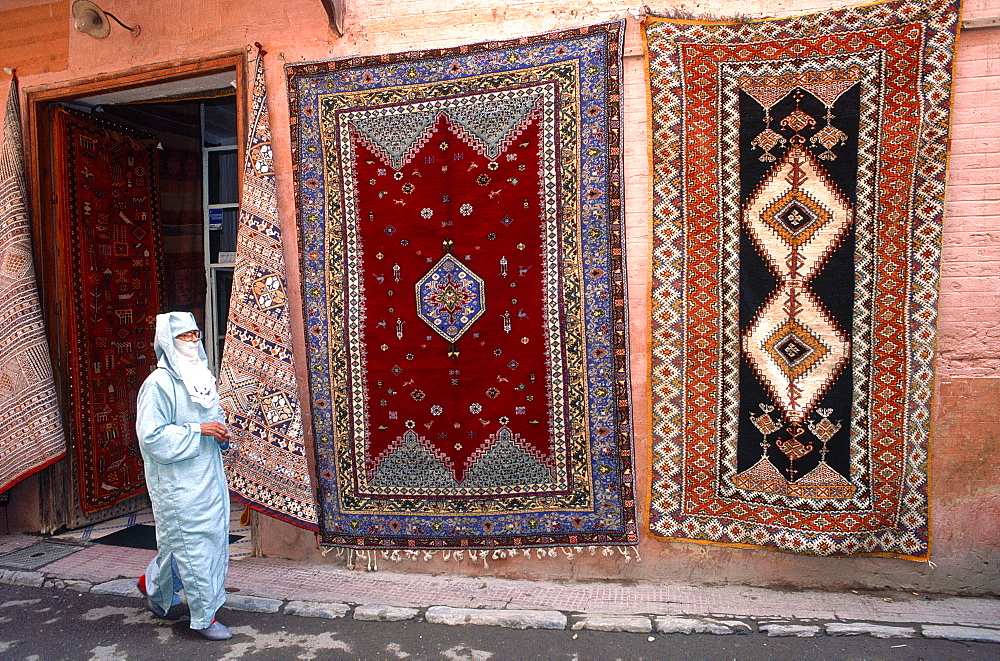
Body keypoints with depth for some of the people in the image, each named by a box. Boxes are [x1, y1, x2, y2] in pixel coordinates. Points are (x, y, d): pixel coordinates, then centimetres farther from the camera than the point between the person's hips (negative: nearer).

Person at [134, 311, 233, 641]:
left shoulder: (203, 378, 11)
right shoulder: (158, 384, -13)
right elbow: (152, 435, -18)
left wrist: (221, 434, 2)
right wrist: (198, 430, -21)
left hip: (209, 474, 8)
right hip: (178, 480, -8)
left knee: (213, 536, 14)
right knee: (191, 542, -1)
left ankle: (152, 583, 38)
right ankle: (204, 616, 13)